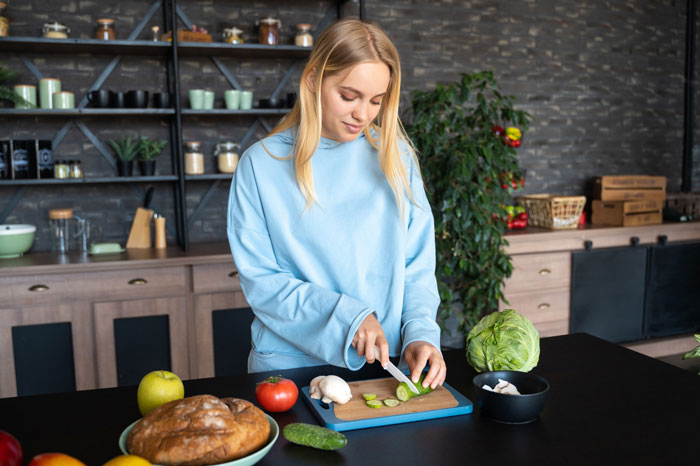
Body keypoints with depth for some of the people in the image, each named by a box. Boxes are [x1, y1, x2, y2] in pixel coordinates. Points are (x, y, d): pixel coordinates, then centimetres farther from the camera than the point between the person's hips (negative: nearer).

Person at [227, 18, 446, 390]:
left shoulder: (395, 157, 4)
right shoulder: (262, 164, -4)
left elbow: (417, 265, 6)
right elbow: (259, 280, -5)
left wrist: (420, 331, -10)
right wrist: (347, 315, -15)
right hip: (291, 365, -2)